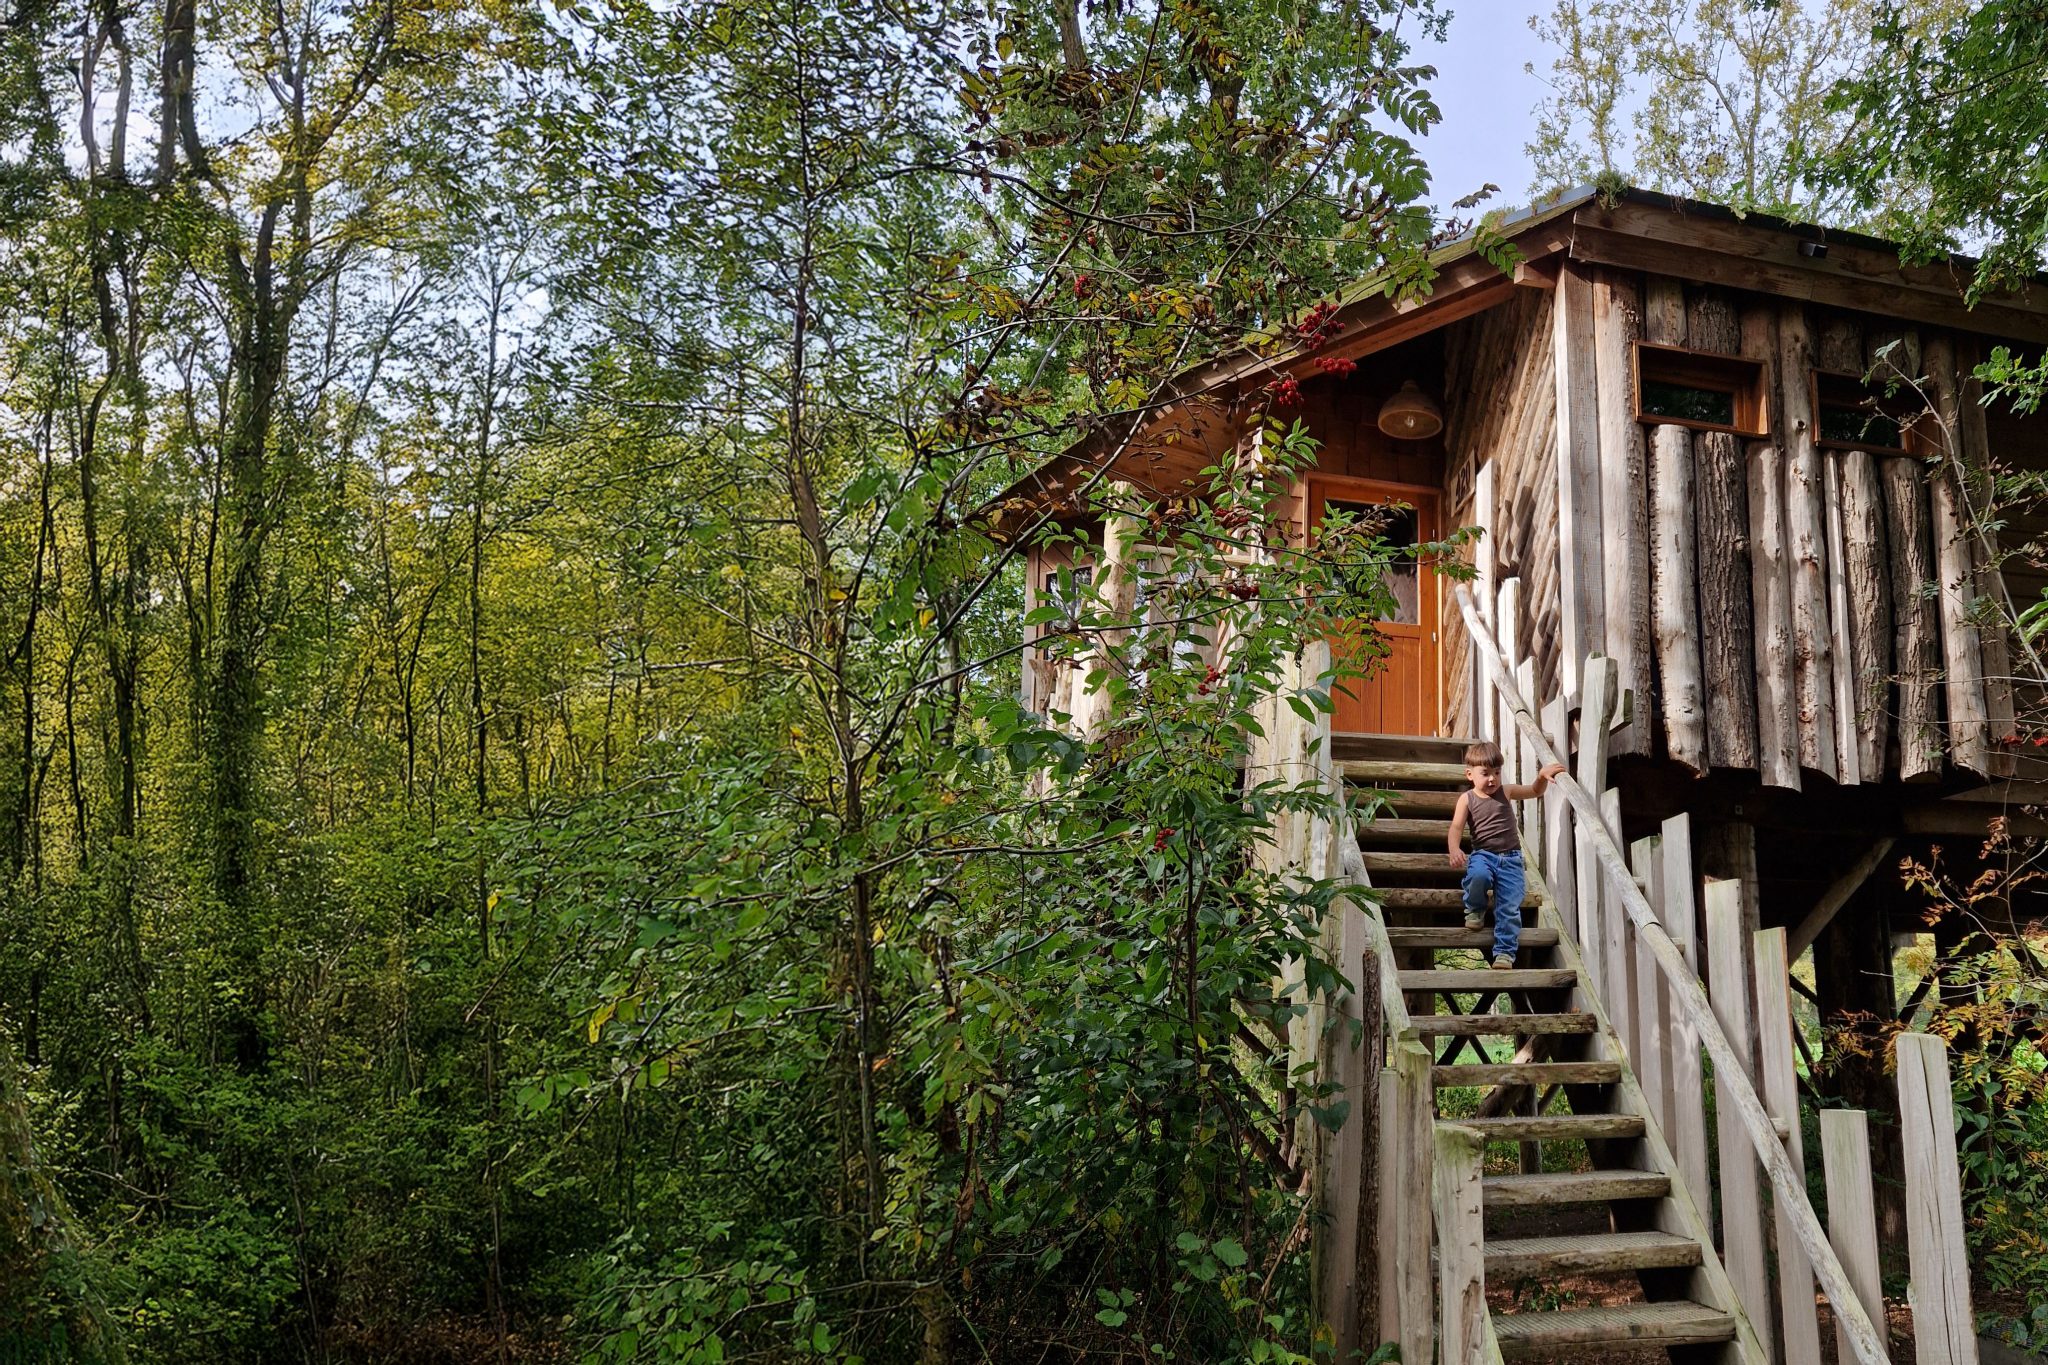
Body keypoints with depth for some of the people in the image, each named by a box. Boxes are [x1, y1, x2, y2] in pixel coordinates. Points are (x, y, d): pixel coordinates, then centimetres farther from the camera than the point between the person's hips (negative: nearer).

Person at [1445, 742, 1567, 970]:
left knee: (1510, 906, -12)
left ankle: (1505, 952, -5)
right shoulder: (1467, 799, 3)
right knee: (1478, 875, -36)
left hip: (1511, 858, 2)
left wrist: (1542, 776, -9)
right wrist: (1454, 849, -28)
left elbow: (1535, 792, 14)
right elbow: (1456, 827, -8)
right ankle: (1475, 909, -4)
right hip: (1483, 854, -2)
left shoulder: (1505, 793, 10)